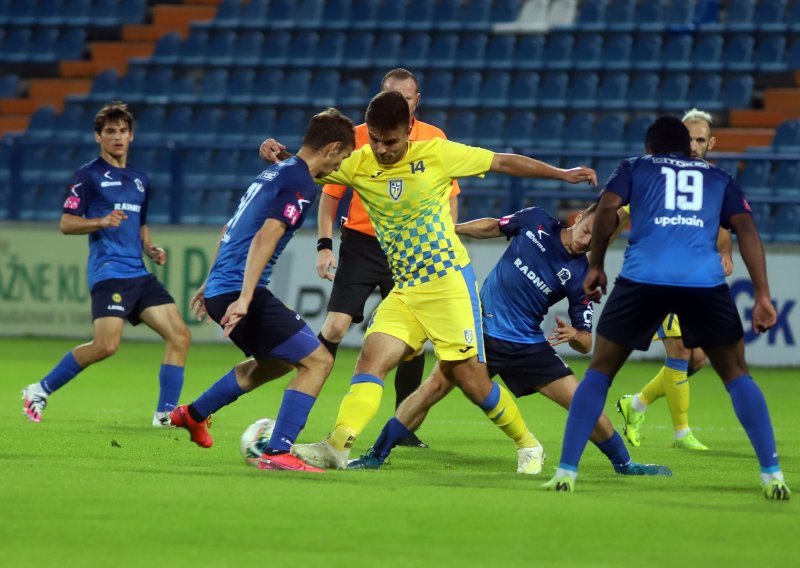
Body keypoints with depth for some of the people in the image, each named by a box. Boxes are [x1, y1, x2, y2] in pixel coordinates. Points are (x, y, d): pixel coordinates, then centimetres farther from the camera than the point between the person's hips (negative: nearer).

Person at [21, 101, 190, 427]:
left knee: (179, 336, -4)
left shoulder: (140, 180, 20)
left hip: (139, 274, 7)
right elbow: (66, 224, -5)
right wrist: (100, 222, -22)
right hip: (108, 272, -7)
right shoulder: (89, 176, -1)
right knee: (106, 345, -20)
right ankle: (40, 391, -4)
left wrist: (152, 250, 11)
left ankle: (166, 412, 1)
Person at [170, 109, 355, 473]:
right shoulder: (302, 184, -11)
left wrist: (212, 283, 36)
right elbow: (265, 238, -23)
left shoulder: (274, 173, 18)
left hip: (220, 288, 10)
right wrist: (244, 298, -28)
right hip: (240, 291, -10)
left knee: (277, 362, 28)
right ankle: (277, 453, -14)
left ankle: (193, 414, 40)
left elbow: (232, 229, 28)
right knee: (318, 360, -8)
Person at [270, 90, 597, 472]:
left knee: (470, 379, -2)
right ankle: (337, 447, -24)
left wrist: (562, 174, 3)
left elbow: (503, 162, 1)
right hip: (404, 292, 4)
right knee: (371, 360, -14)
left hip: (449, 282, -4)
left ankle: (527, 444, 17)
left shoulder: (436, 154, -8)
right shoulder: (358, 165, 0)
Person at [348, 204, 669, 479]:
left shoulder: (580, 277, -8)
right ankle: (376, 455, -8)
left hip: (527, 345, 0)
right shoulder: (535, 221, -4)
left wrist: (573, 335, -27)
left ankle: (623, 464, 18)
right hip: (482, 328, 0)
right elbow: (494, 227, 17)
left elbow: (586, 343, -4)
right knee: (435, 385, -16)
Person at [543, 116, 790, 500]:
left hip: (642, 279, -1)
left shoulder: (634, 168, 23)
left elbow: (607, 207, 4)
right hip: (705, 282, 1)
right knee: (736, 374, 17)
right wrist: (762, 296, 6)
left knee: (600, 371, 15)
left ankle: (566, 470, 8)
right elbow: (746, 227, 12)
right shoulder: (718, 179, 27)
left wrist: (595, 265, 13)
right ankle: (771, 474, 6)